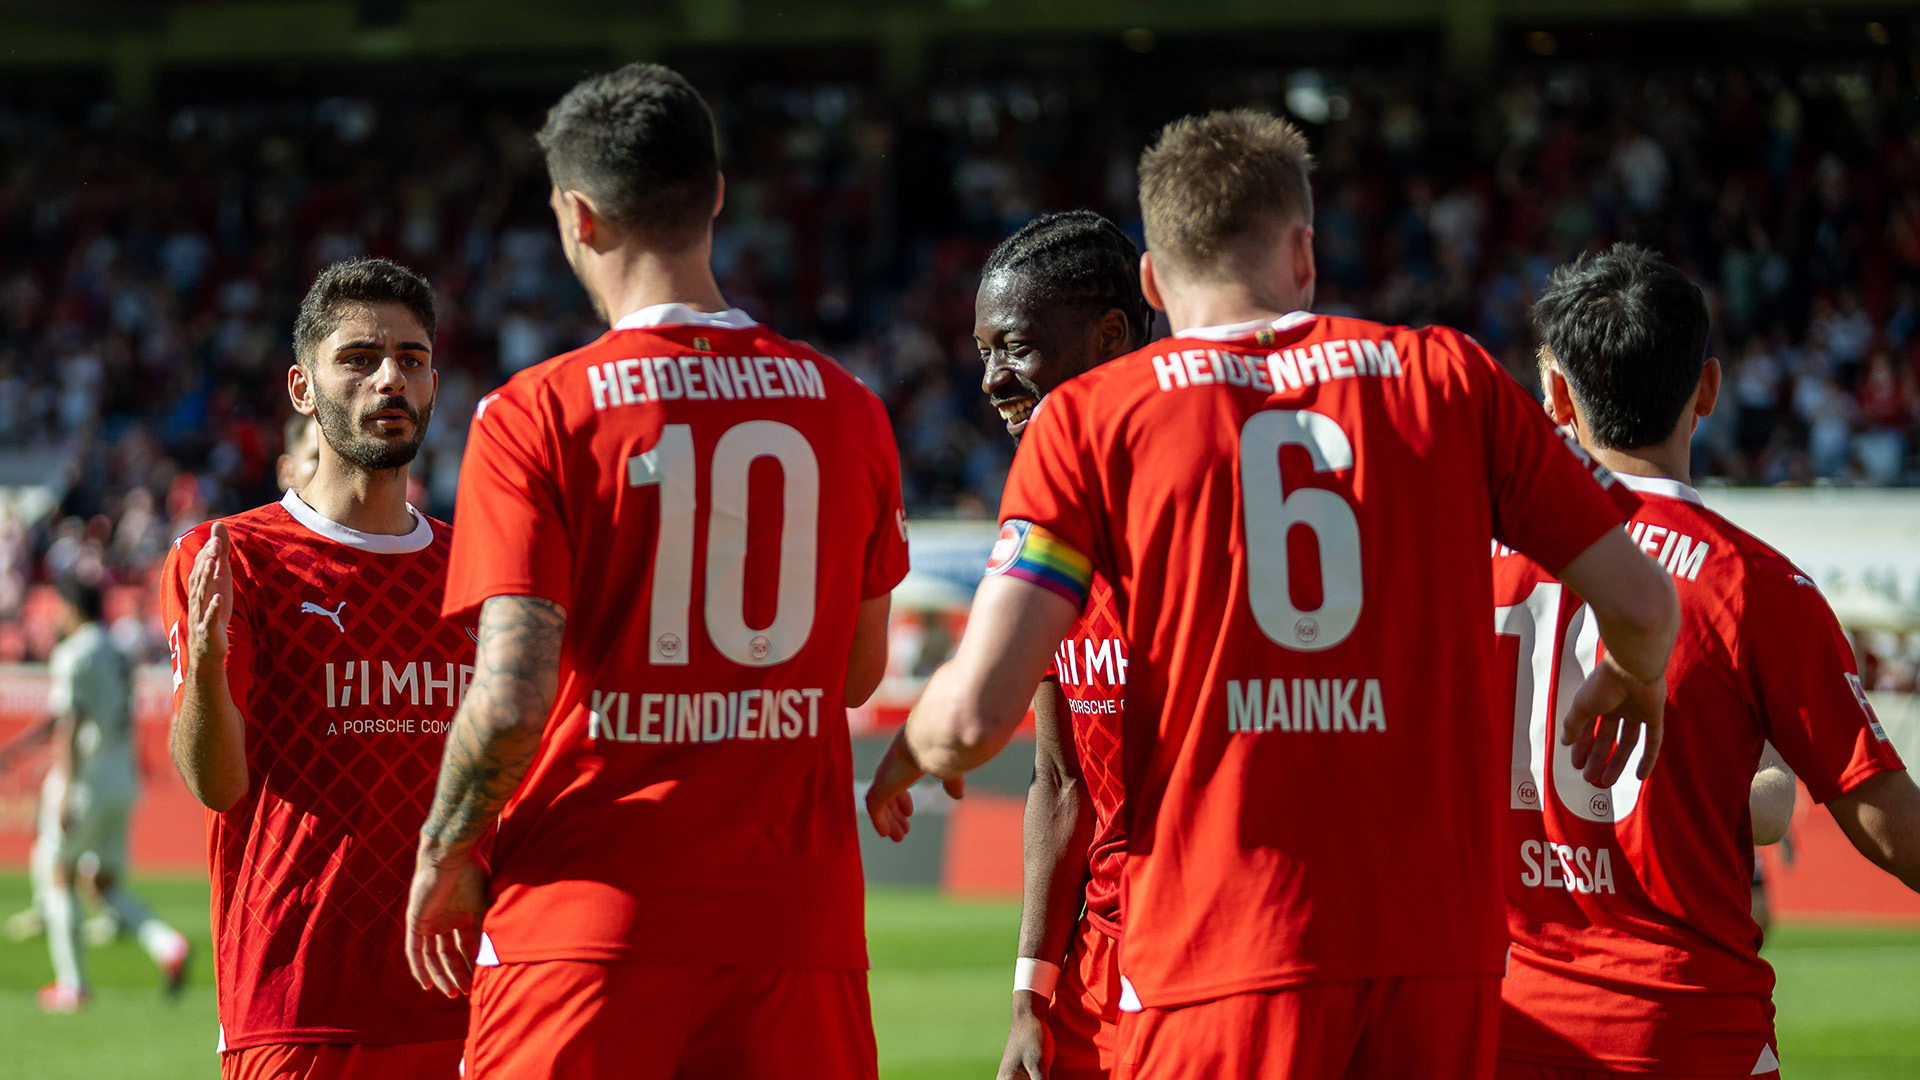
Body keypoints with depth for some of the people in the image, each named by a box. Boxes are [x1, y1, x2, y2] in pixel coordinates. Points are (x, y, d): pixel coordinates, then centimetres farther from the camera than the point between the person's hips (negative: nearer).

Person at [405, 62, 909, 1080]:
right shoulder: (846, 412, 5)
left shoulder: (531, 417, -8)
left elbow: (511, 698, -14)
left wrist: (444, 853, 1)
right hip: (794, 929, 4)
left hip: (586, 923, -3)